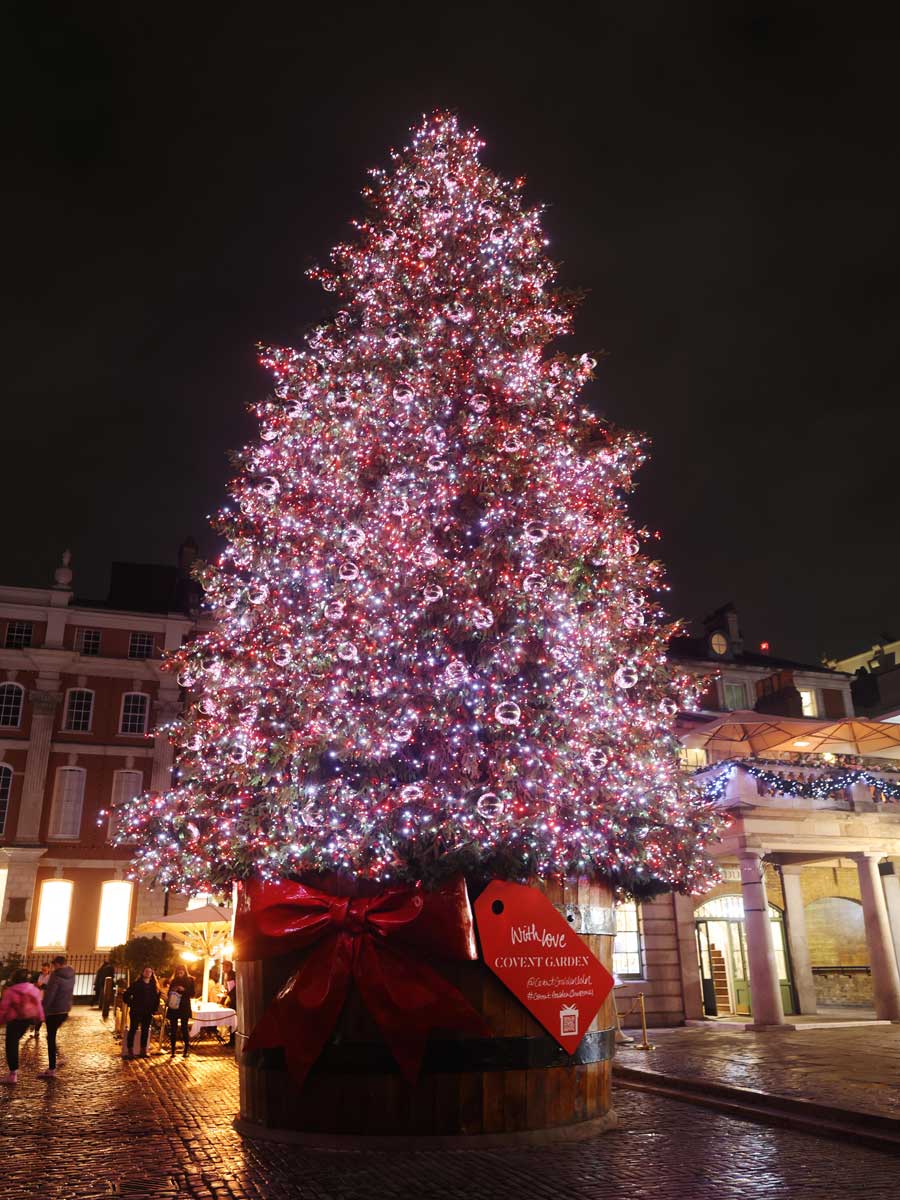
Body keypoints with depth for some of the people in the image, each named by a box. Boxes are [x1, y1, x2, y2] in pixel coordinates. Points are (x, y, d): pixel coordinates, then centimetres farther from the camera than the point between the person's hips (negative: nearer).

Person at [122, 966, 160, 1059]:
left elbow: (156, 998, 12)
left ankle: (143, 1051, 14)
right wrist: (131, 1004, -8)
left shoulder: (154, 985, 9)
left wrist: (154, 1009, 3)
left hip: (148, 1013, 4)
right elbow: (126, 995, -4)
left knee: (145, 1031, 6)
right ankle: (130, 1051, 2)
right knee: (132, 1030, -3)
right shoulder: (136, 984, -3)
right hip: (136, 1011, -4)